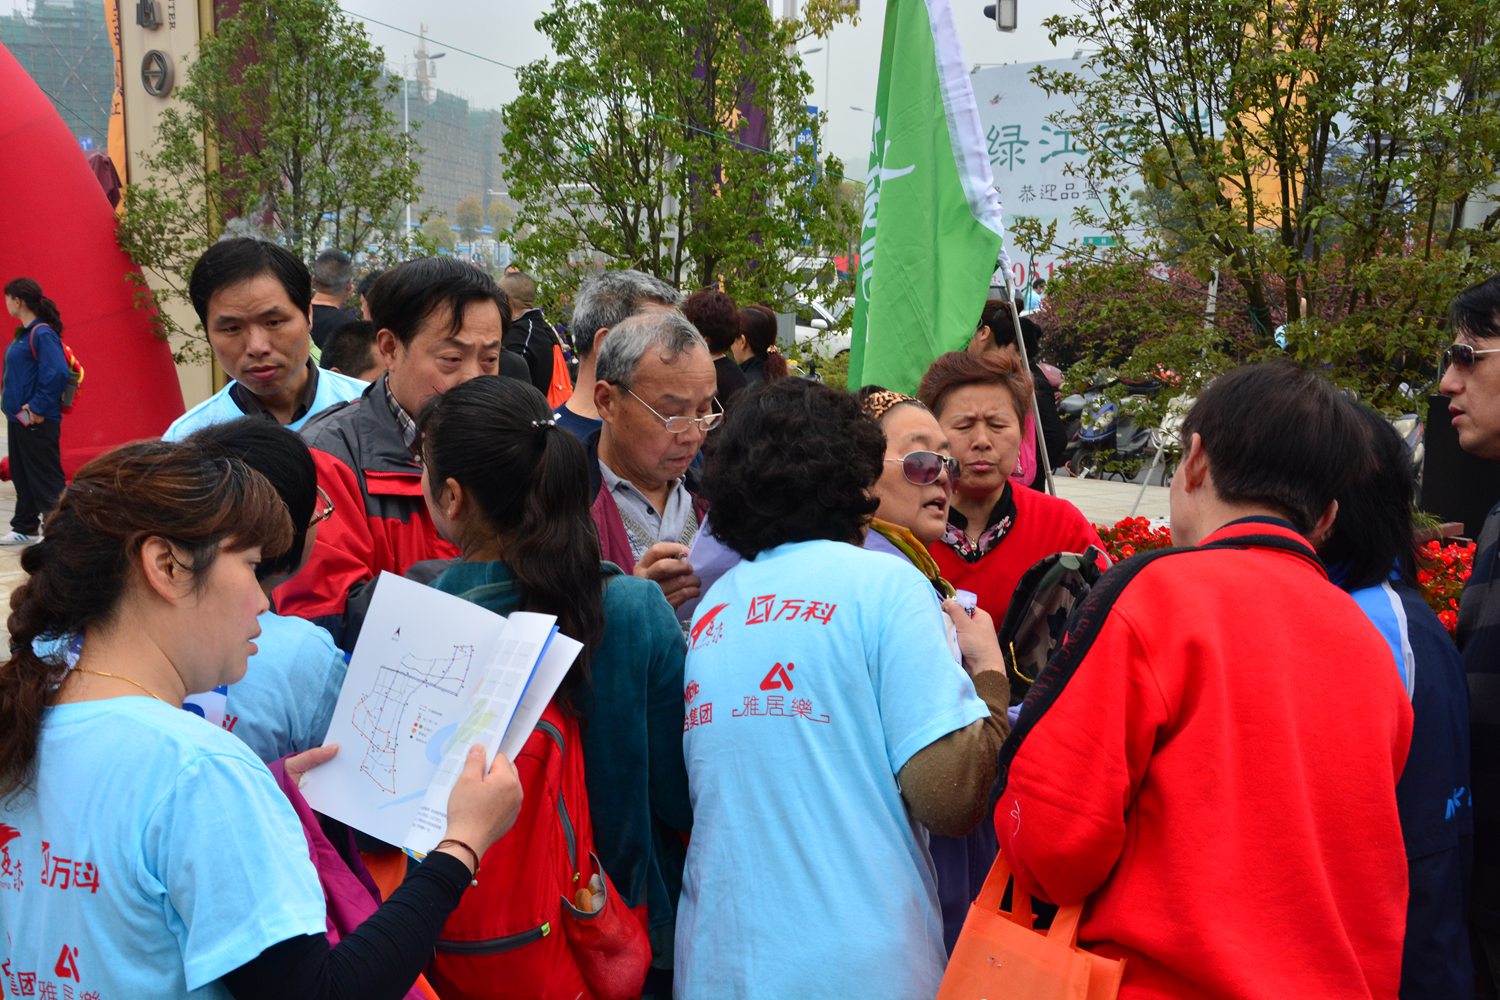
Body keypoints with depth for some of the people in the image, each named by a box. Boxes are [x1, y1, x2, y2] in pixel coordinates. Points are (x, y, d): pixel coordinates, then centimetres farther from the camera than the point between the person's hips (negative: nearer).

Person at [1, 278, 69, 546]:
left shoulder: (42, 334, -17)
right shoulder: (23, 333, 13)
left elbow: (57, 373, -26)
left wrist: (38, 407, -22)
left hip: (37, 422, -10)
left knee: (46, 478, -6)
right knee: (22, 476, 17)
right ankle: (25, 529, 28)